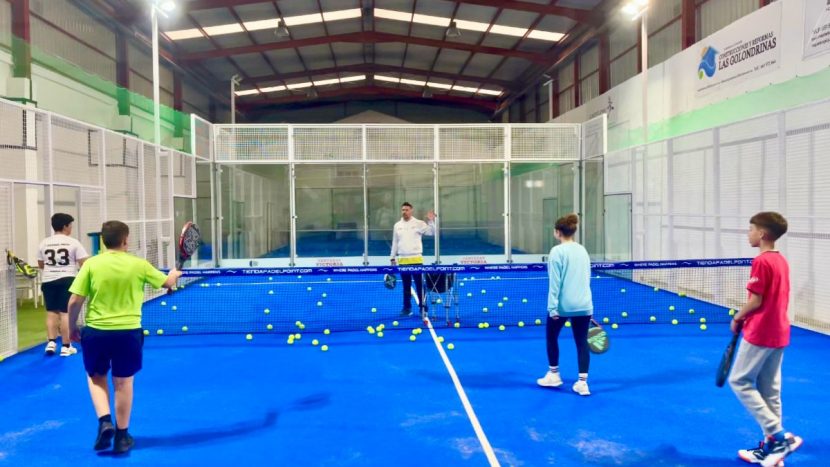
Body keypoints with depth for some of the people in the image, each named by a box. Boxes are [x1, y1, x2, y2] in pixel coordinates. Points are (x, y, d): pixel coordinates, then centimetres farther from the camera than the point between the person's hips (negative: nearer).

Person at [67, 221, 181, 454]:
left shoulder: (91, 264, -6)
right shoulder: (139, 265, -4)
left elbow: (75, 301, -6)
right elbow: (167, 283, 11)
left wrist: (72, 327, 11)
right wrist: (174, 274, 35)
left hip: (96, 331, 0)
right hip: (128, 332, 0)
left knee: (96, 377, 23)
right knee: (123, 382, 13)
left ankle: (104, 421, 6)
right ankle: (122, 436, 23)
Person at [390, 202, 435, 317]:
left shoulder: (418, 223, -2)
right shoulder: (397, 225, 9)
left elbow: (432, 232, -11)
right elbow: (395, 243, 14)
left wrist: (431, 221, -26)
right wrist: (393, 258, 13)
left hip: (416, 259, -3)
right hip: (402, 260, 3)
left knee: (420, 285, -1)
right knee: (406, 286, 10)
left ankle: (423, 308, 6)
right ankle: (407, 308, 16)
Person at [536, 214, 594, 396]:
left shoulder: (557, 251, -11)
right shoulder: (582, 250, 9)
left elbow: (555, 282, -15)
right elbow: (586, 278, 16)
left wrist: (552, 307, -14)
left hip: (563, 305, -5)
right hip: (583, 304, 5)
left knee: (551, 336, 17)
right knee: (582, 342, 8)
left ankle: (554, 375, 28)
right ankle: (582, 382, 5)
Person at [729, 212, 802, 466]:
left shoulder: (761, 261, -17)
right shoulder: (781, 260, 10)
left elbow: (756, 301, -17)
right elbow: (774, 299, 14)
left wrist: (737, 318, -2)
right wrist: (746, 318, 14)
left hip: (760, 333, -9)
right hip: (779, 333, 9)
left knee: (739, 381, 1)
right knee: (770, 389, 13)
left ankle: (779, 435, -4)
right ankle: (770, 446, 19)